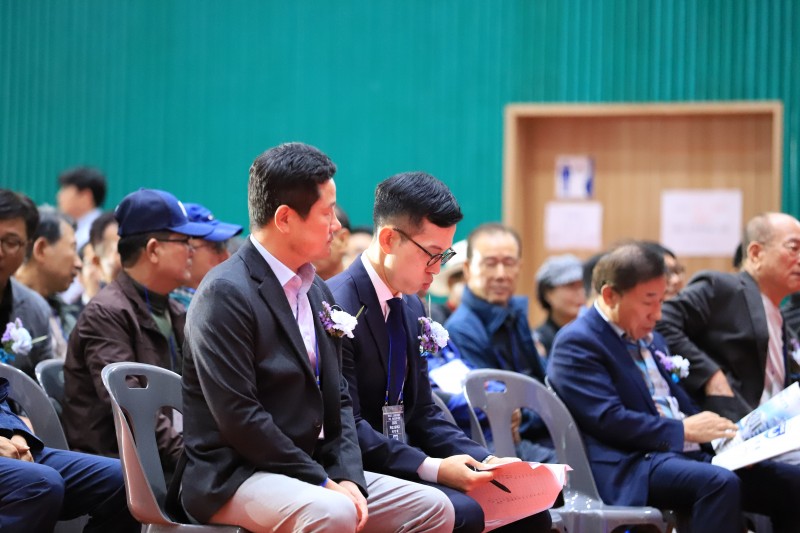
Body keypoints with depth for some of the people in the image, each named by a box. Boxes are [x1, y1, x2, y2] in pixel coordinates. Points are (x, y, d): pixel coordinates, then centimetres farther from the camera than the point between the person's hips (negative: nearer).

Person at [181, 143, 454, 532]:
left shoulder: (317, 292, 13)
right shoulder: (225, 294, -14)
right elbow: (238, 415, -20)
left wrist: (348, 477, -3)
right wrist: (322, 483, -17)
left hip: (312, 469, 9)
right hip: (234, 480, -9)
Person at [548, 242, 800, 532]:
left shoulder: (649, 339, 23)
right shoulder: (577, 343, -6)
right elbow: (608, 420, -16)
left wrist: (719, 433, 5)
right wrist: (684, 430, -14)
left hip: (686, 453, 9)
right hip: (629, 467, -9)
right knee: (720, 483, -37)